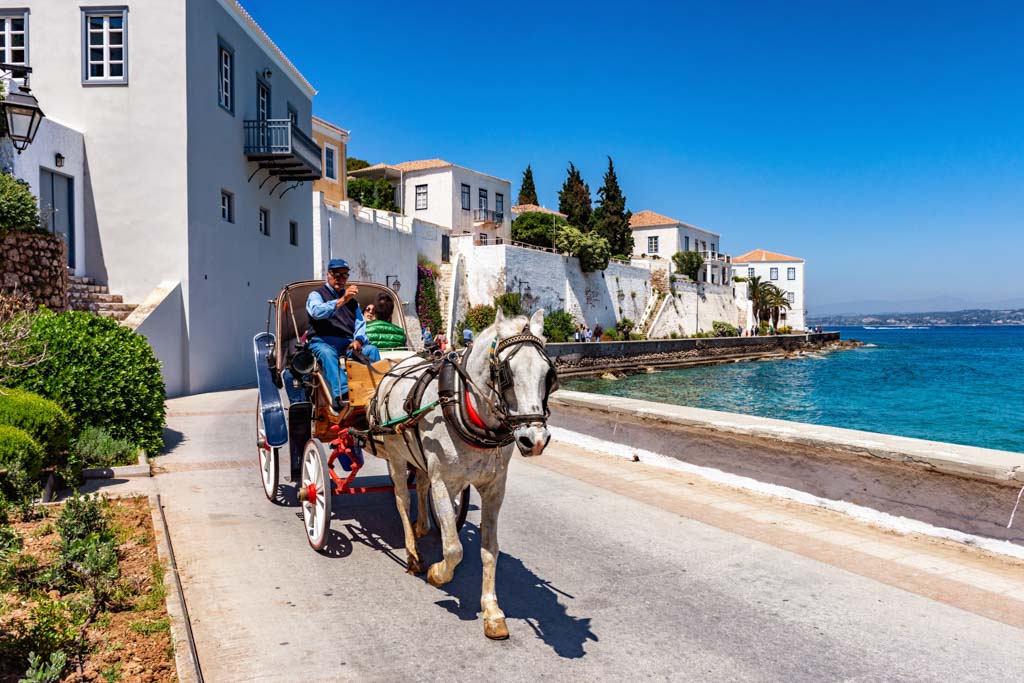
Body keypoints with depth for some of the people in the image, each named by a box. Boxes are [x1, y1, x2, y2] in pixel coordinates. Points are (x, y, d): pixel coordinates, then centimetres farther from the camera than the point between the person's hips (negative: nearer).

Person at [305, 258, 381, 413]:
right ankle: (341, 395, -58)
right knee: (327, 353, -38)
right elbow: (317, 311, -10)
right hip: (323, 341, -4)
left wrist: (358, 339, -7)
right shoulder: (316, 294, 14)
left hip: (348, 342, 4)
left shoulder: (352, 300, 29)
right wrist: (341, 300, -24)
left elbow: (360, 322, 16)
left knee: (372, 349, -25)